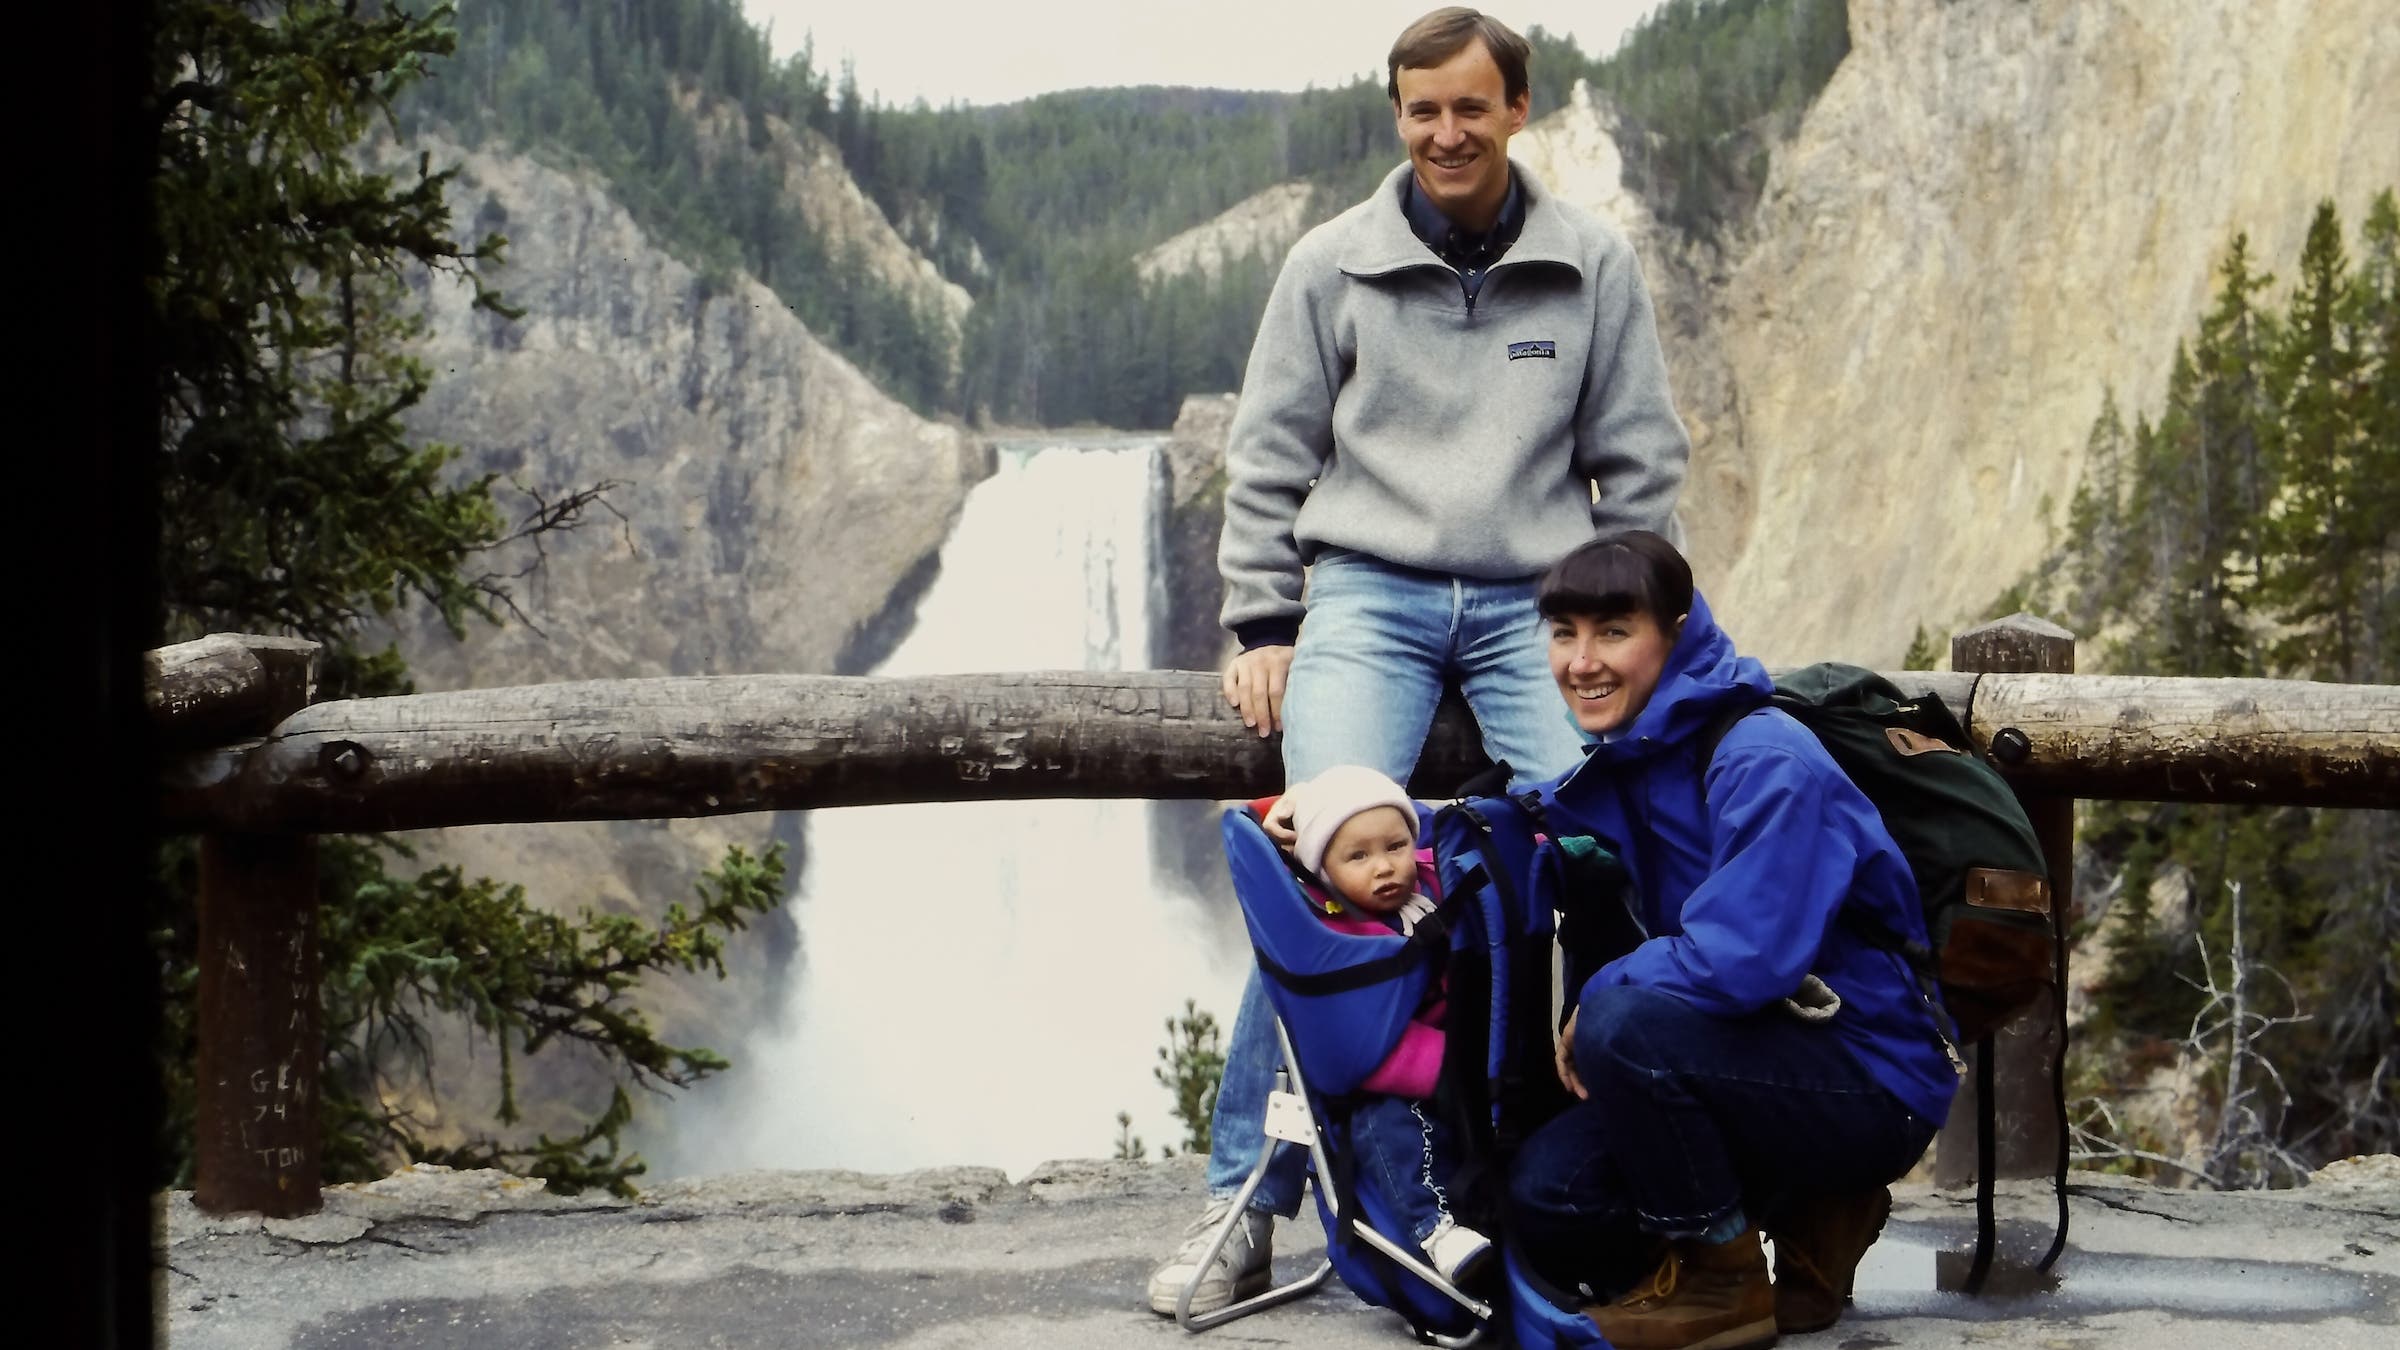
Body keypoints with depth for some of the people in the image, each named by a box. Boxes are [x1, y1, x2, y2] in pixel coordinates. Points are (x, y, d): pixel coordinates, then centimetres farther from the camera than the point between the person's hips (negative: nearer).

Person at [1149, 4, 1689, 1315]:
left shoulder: (1594, 264, 8)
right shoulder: (1331, 263, 7)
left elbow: (1639, 465, 12)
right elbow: (1268, 458, 10)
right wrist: (1261, 626, 2)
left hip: (1534, 605, 1)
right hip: (1367, 596, -1)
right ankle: (1246, 1198, -14)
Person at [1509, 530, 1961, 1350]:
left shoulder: (1768, 765, -21)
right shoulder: (1624, 764, 5)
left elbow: (1745, 960, -30)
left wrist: (1597, 999, -16)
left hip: (1875, 1087, -8)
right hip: (1757, 1062, 8)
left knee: (1625, 1024, -31)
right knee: (1545, 1198, -7)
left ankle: (1721, 1282, -9)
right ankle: (1809, 1217, 11)